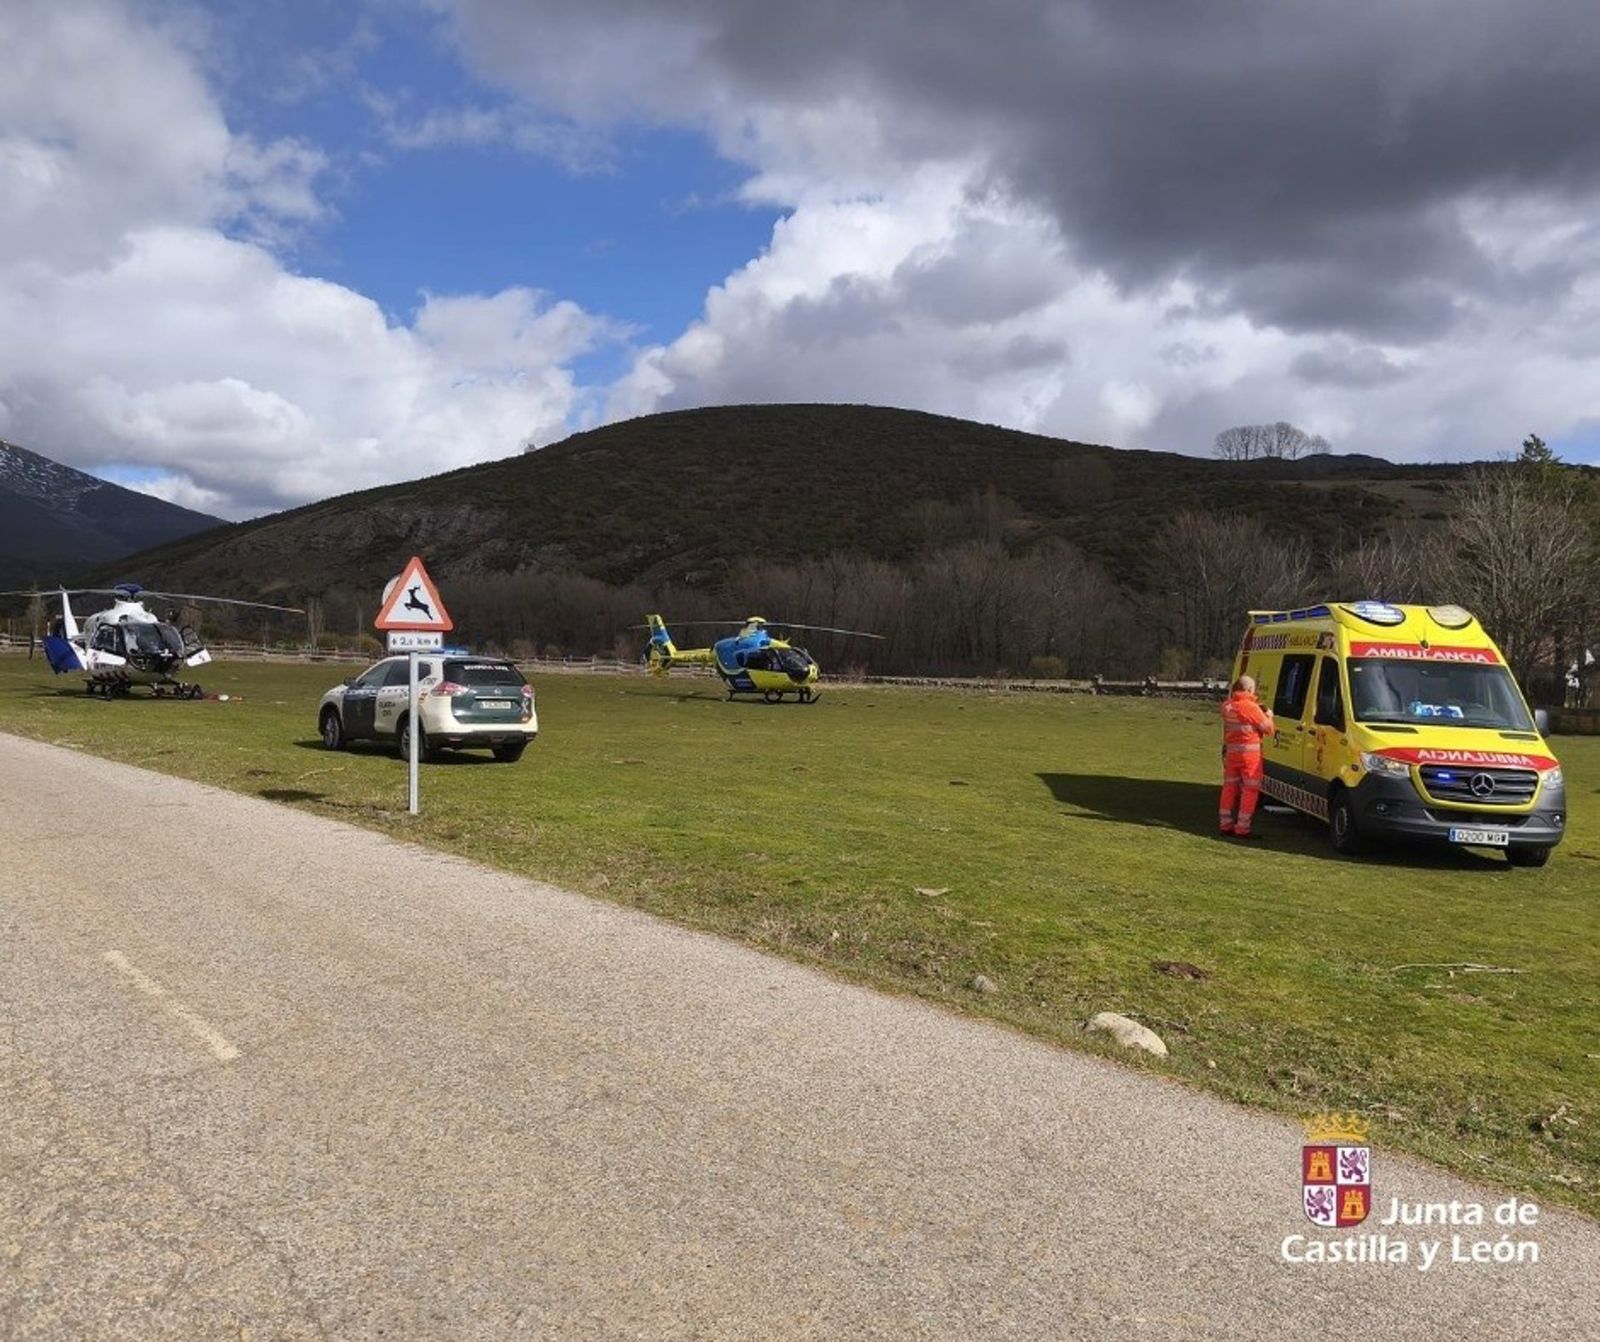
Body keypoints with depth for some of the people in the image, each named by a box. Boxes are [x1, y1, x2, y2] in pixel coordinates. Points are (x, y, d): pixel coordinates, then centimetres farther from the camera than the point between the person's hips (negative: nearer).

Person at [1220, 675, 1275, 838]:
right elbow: (1268, 729, -10)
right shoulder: (1251, 707, -16)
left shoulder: (1227, 705, 4)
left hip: (1230, 751, 7)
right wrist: (1268, 715, 9)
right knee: (1250, 790, 0)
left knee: (1230, 787, 14)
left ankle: (1226, 824, 19)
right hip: (1249, 753, -7)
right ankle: (1242, 828, -1)